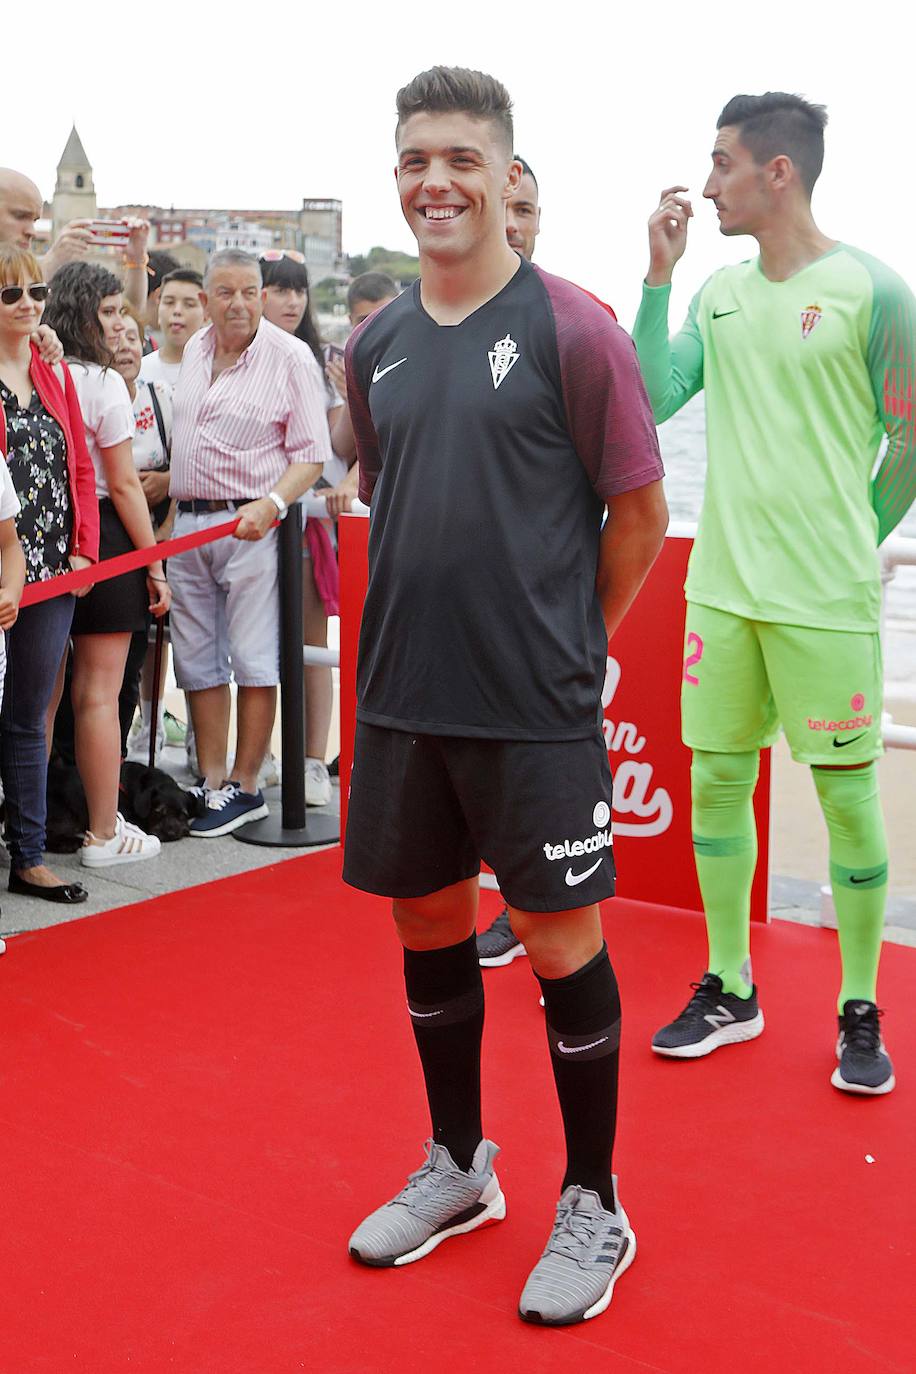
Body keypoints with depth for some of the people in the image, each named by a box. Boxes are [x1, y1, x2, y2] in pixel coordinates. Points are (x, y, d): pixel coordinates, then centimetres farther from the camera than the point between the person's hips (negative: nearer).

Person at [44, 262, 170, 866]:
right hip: (106, 538, -7)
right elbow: (124, 485, -12)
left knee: (83, 689, 17)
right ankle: (105, 834, 7)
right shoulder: (104, 383, -13)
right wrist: (156, 566, -6)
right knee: (101, 691, -1)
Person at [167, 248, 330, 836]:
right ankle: (210, 782, 16)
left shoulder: (290, 357, -7)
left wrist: (271, 504, -22)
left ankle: (245, 787, 7)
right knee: (197, 659, 8)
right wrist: (169, 511, 16)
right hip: (188, 523, 6)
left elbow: (312, 455, -9)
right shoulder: (195, 349, 11)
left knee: (253, 661, -2)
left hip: (251, 525, -6)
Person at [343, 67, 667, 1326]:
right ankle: (458, 1166, 35)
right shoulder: (376, 347, 8)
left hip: (536, 710, -5)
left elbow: (639, 517, -5)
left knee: (560, 940, 2)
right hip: (403, 700, 6)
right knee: (427, 922, 14)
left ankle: (595, 1206, 21)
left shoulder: (571, 327, -8)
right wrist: (424, 634, 13)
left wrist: (558, 643, 1)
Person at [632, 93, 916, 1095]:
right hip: (721, 589, 6)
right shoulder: (718, 294, 10)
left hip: (825, 600, -5)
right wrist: (658, 275, -1)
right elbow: (653, 398, 1)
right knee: (715, 781, 10)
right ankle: (730, 992, 25)